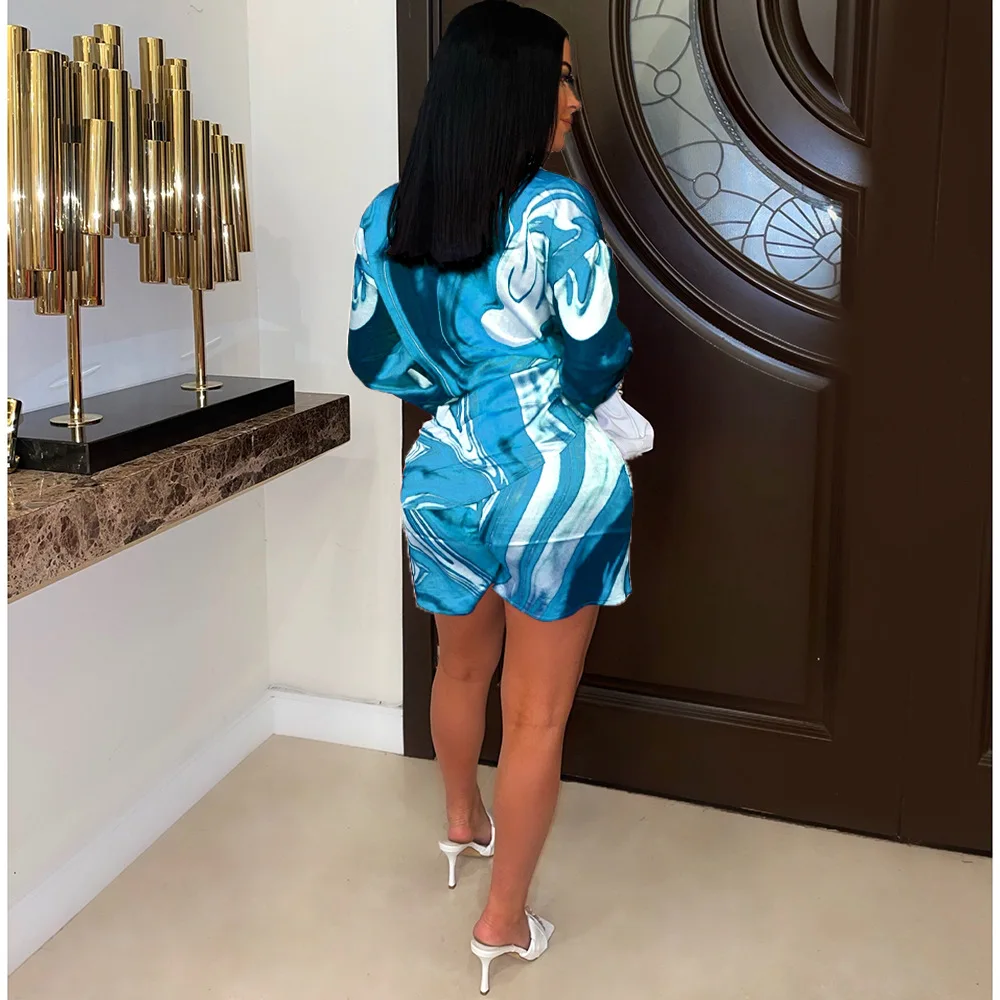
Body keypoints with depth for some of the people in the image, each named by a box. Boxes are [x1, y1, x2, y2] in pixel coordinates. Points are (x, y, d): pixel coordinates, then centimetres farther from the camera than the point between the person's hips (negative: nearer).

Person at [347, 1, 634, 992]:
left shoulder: (387, 215, 0)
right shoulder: (557, 211, -17)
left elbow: (373, 360, 7)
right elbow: (595, 367, -13)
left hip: (444, 481, 5)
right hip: (554, 485, -5)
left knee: (461, 667, 28)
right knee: (536, 715, 9)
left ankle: (461, 821, 53)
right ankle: (503, 920, 23)